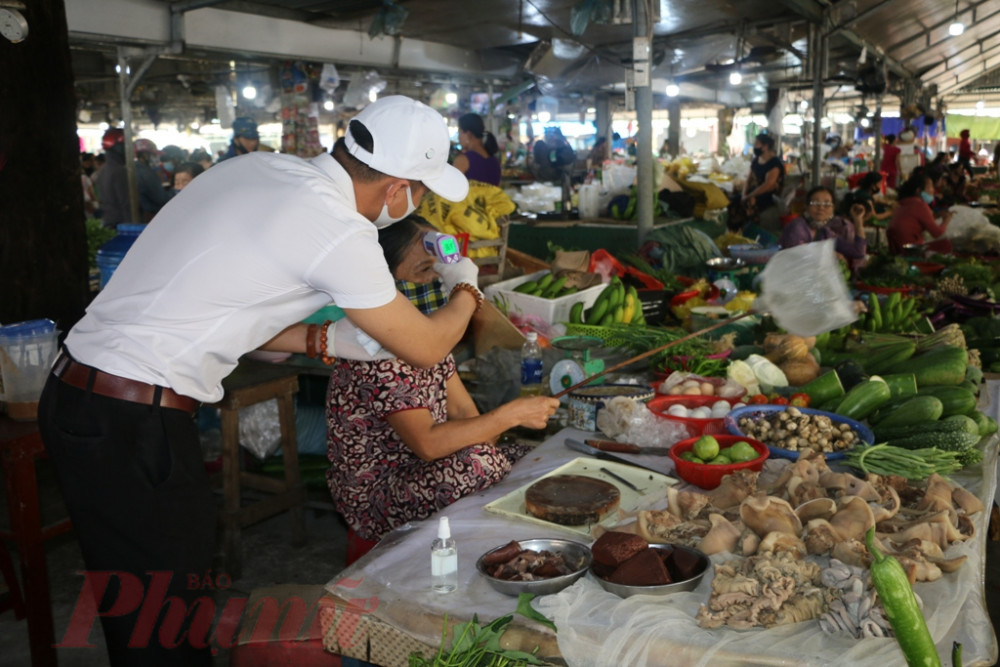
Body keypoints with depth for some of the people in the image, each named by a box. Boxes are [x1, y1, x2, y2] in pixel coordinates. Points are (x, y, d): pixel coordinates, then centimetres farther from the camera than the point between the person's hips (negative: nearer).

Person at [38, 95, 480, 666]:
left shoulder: (261, 168, 7)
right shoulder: (340, 232, -17)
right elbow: (426, 350, -4)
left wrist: (325, 340, 10)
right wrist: (466, 290, 15)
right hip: (133, 425, -9)